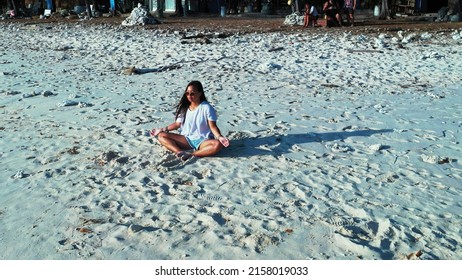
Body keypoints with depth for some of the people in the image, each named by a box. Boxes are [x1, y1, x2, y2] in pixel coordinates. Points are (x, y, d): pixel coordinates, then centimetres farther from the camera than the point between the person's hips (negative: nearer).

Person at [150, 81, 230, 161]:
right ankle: (180, 153, -37)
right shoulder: (184, 107, 6)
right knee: (161, 136, -14)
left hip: (203, 140, -4)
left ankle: (191, 155, -37)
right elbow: (177, 124, 11)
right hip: (186, 139, 4)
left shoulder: (206, 108, -8)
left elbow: (213, 126, -11)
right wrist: (162, 130, 3)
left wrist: (219, 137, -29)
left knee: (217, 145, -37)